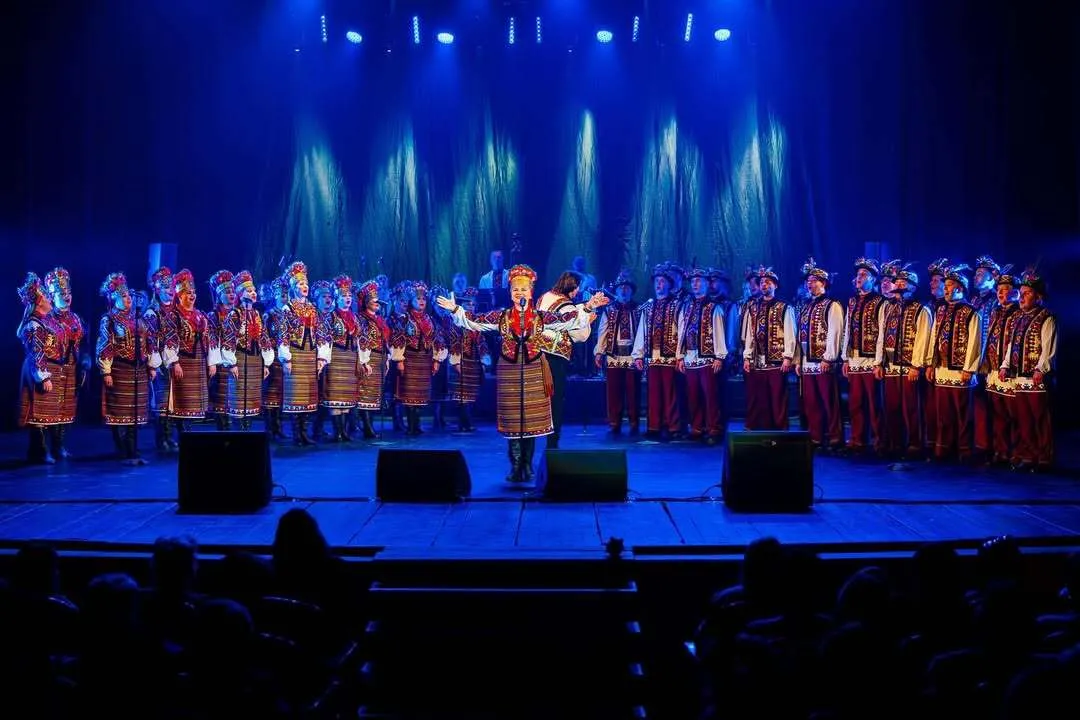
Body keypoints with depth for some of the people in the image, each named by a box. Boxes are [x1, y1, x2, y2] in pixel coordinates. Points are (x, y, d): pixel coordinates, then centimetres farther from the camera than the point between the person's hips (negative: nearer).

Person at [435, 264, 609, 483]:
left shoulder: (541, 317, 2)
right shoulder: (500, 317, 3)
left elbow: (566, 321, -4)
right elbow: (474, 322, 0)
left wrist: (588, 308, -14)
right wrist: (455, 309, -11)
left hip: (533, 372, 0)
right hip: (509, 372, 0)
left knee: (532, 420, 3)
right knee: (512, 421, 2)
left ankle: (527, 467, 12)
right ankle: (516, 467, 7)